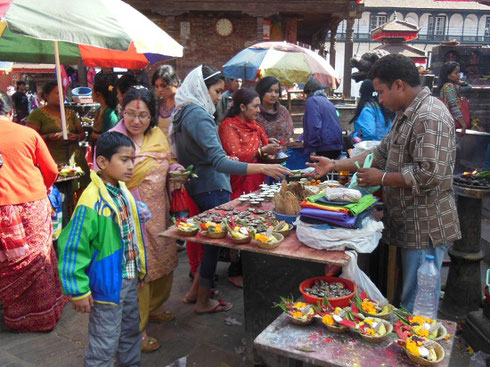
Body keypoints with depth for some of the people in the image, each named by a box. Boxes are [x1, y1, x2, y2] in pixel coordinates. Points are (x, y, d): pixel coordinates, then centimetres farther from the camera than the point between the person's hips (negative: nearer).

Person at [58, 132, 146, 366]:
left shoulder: (122, 190, 1)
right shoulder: (92, 202, -25)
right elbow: (73, 248, -23)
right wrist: (78, 291, -19)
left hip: (129, 279, 9)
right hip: (107, 284, -8)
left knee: (131, 331, 26)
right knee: (105, 344, 7)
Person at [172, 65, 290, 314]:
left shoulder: (183, 113, 9)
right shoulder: (198, 115, -21)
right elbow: (219, 162, -29)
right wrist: (262, 168, -36)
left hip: (197, 187, 10)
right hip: (212, 188, -10)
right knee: (215, 240, 4)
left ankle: (195, 291, 31)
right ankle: (203, 302, 19)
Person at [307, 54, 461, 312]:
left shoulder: (431, 118, -20)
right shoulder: (406, 114, 14)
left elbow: (429, 175, -27)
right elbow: (382, 153, 17)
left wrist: (382, 178, -16)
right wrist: (335, 165, 10)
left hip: (424, 228, -10)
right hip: (409, 224, 10)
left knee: (415, 307, 1)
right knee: (408, 296, 21)